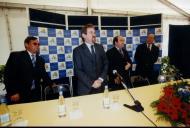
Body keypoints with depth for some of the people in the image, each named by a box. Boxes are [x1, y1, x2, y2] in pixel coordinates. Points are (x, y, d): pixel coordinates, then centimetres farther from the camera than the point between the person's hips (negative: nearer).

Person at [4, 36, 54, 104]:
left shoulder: (40, 60, 11)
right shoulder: (16, 56, -4)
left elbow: (44, 75, 14)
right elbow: (8, 75, -9)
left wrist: (52, 85, 3)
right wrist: (13, 92, -13)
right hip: (19, 95, -4)